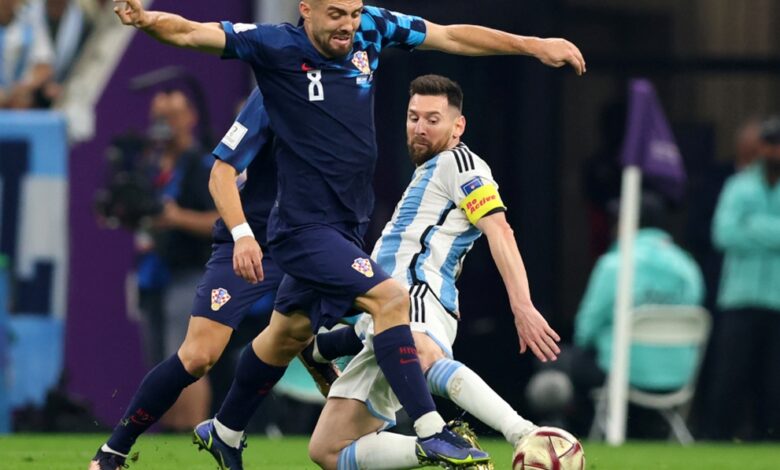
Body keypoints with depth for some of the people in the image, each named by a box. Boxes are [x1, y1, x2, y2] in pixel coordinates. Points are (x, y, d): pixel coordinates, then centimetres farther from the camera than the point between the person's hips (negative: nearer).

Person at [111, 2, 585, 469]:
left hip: (347, 226, 8)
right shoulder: (276, 47, -16)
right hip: (305, 228, -8)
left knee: (290, 333, 22)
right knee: (390, 297, -23)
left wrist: (534, 45, 4)